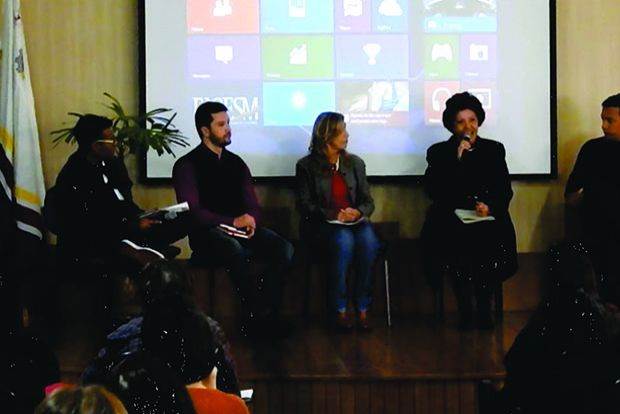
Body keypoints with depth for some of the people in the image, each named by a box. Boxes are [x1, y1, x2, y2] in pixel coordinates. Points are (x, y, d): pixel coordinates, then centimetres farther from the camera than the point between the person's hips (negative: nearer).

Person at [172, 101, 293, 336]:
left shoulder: (236, 163, 18)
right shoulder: (187, 166, 0)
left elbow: (253, 206, 17)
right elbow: (193, 212, -10)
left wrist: (251, 221, -8)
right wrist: (234, 222, -19)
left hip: (242, 230, 6)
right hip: (207, 233, -5)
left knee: (284, 248, -22)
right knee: (233, 248, -40)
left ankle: (265, 315, -27)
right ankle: (260, 315, -31)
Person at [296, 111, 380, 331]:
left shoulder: (355, 163, 16)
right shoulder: (307, 166, 5)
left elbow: (368, 201, 14)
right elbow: (304, 205, -1)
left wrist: (358, 212, -9)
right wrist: (332, 215, -15)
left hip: (355, 222, 3)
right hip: (322, 225, -3)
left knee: (368, 240, -32)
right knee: (343, 240, -36)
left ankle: (363, 309, -25)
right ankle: (339, 310, -27)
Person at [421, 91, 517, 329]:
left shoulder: (494, 150, 16)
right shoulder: (439, 153, 11)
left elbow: (505, 191, 9)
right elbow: (432, 191, -3)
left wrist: (489, 205, -12)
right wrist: (456, 160, -9)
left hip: (487, 220, 1)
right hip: (451, 222, -1)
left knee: (489, 243, -31)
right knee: (457, 243, -32)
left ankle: (484, 307, -12)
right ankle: (465, 309, -15)